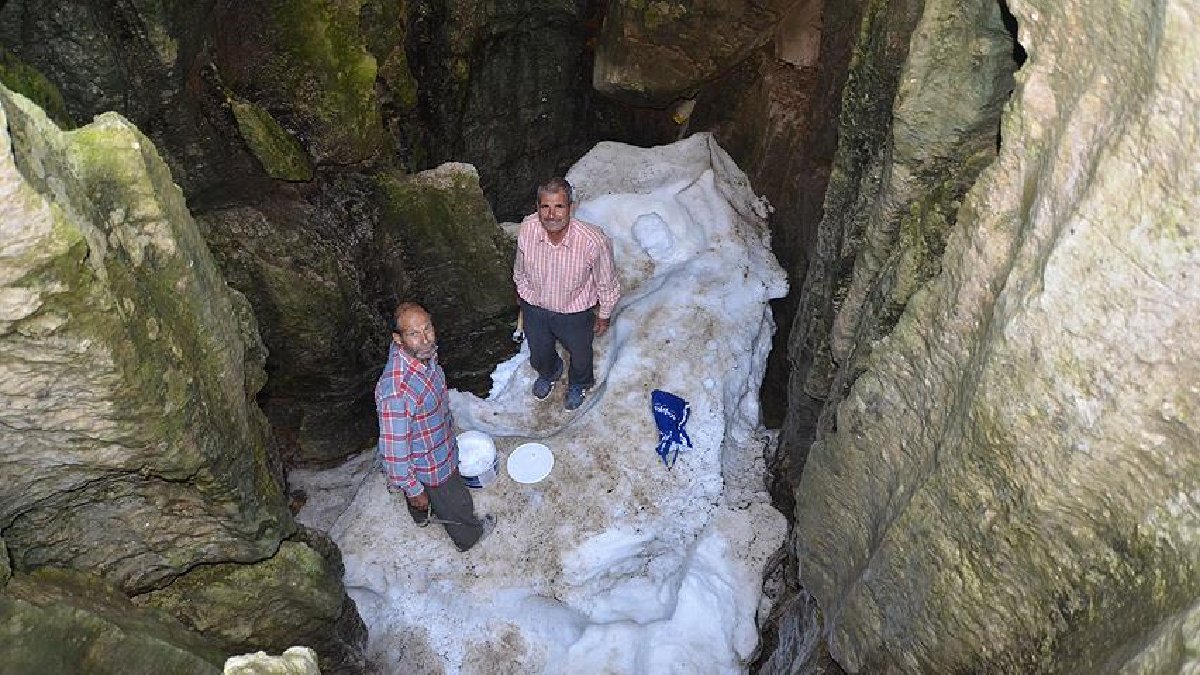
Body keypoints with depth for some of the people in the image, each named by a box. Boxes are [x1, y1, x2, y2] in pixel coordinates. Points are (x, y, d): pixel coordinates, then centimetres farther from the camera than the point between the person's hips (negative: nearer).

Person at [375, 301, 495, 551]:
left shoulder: (421, 352, -19)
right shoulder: (396, 392, -45)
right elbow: (395, 449, -32)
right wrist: (413, 490, -19)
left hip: (439, 443, 7)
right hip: (431, 465, -7)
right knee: (456, 503, 23)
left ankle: (423, 515, 68)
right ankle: (469, 536, 54)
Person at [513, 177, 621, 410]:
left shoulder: (593, 241, -36)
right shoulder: (527, 230, -26)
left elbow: (607, 284, -16)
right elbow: (520, 272, -4)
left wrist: (604, 316, -3)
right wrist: (525, 299, 10)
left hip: (576, 312, -2)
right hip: (535, 308, 2)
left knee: (580, 355, 28)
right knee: (539, 354, 31)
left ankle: (578, 384, 64)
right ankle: (548, 373, 67)